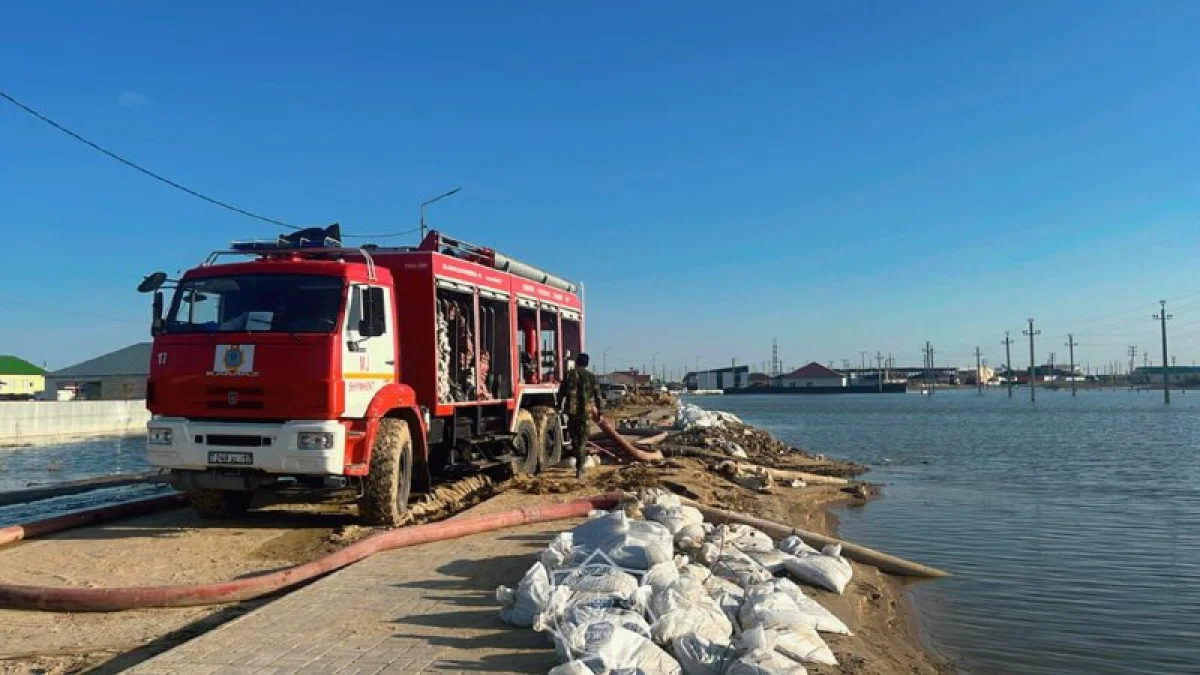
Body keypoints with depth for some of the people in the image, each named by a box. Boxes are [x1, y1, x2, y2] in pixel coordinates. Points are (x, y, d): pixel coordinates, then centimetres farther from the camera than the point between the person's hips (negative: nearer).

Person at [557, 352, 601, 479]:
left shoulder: (569, 374, 2)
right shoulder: (591, 376, 4)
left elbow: (561, 393, 2)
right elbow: (597, 396, 4)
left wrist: (559, 406, 14)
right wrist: (599, 412, 11)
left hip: (571, 410, 0)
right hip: (585, 411, 0)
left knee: (574, 436, 20)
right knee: (582, 440, 4)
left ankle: (579, 463, 26)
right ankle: (579, 469, -4)